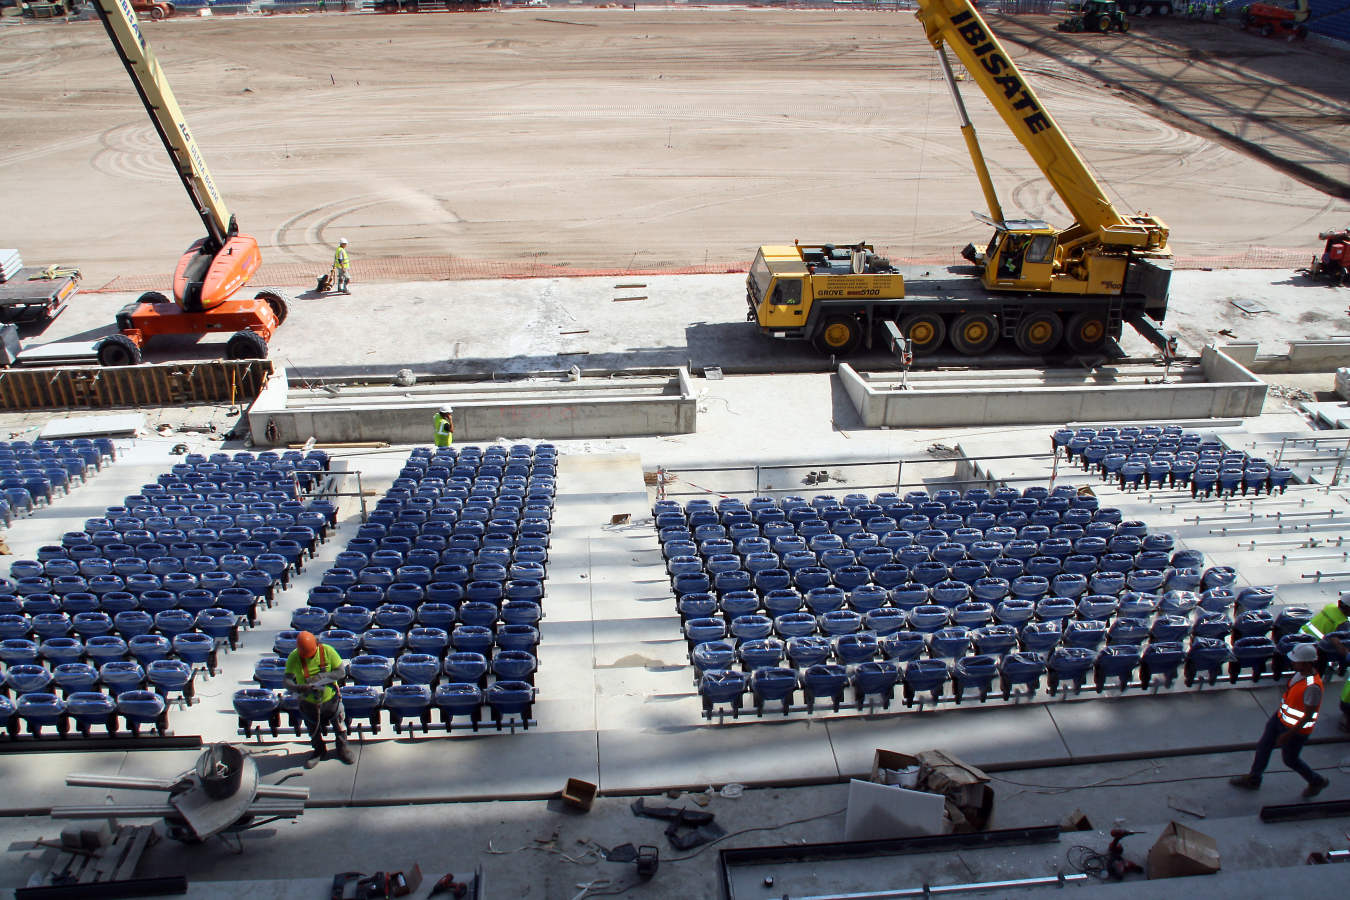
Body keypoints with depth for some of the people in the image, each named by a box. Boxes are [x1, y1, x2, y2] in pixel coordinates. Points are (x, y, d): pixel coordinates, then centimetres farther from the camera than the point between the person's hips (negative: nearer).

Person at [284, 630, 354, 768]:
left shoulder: (327, 651, -21)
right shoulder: (293, 658, -20)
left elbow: (341, 671, -17)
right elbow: (287, 680, -24)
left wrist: (323, 677, -33)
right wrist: (298, 688, -45)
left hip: (330, 699, -1)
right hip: (309, 702, 1)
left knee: (339, 725, 17)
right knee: (313, 730, 21)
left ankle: (342, 749, 44)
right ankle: (319, 751, 49)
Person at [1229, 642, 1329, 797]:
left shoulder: (1312, 686, -34)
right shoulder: (1301, 672, -7)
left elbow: (1308, 715, -27)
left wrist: (1289, 734, -23)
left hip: (1296, 728, -8)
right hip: (1281, 717, 8)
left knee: (1289, 760, 14)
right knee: (1263, 746, 18)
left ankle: (1317, 782, 40)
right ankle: (1253, 779, 37)